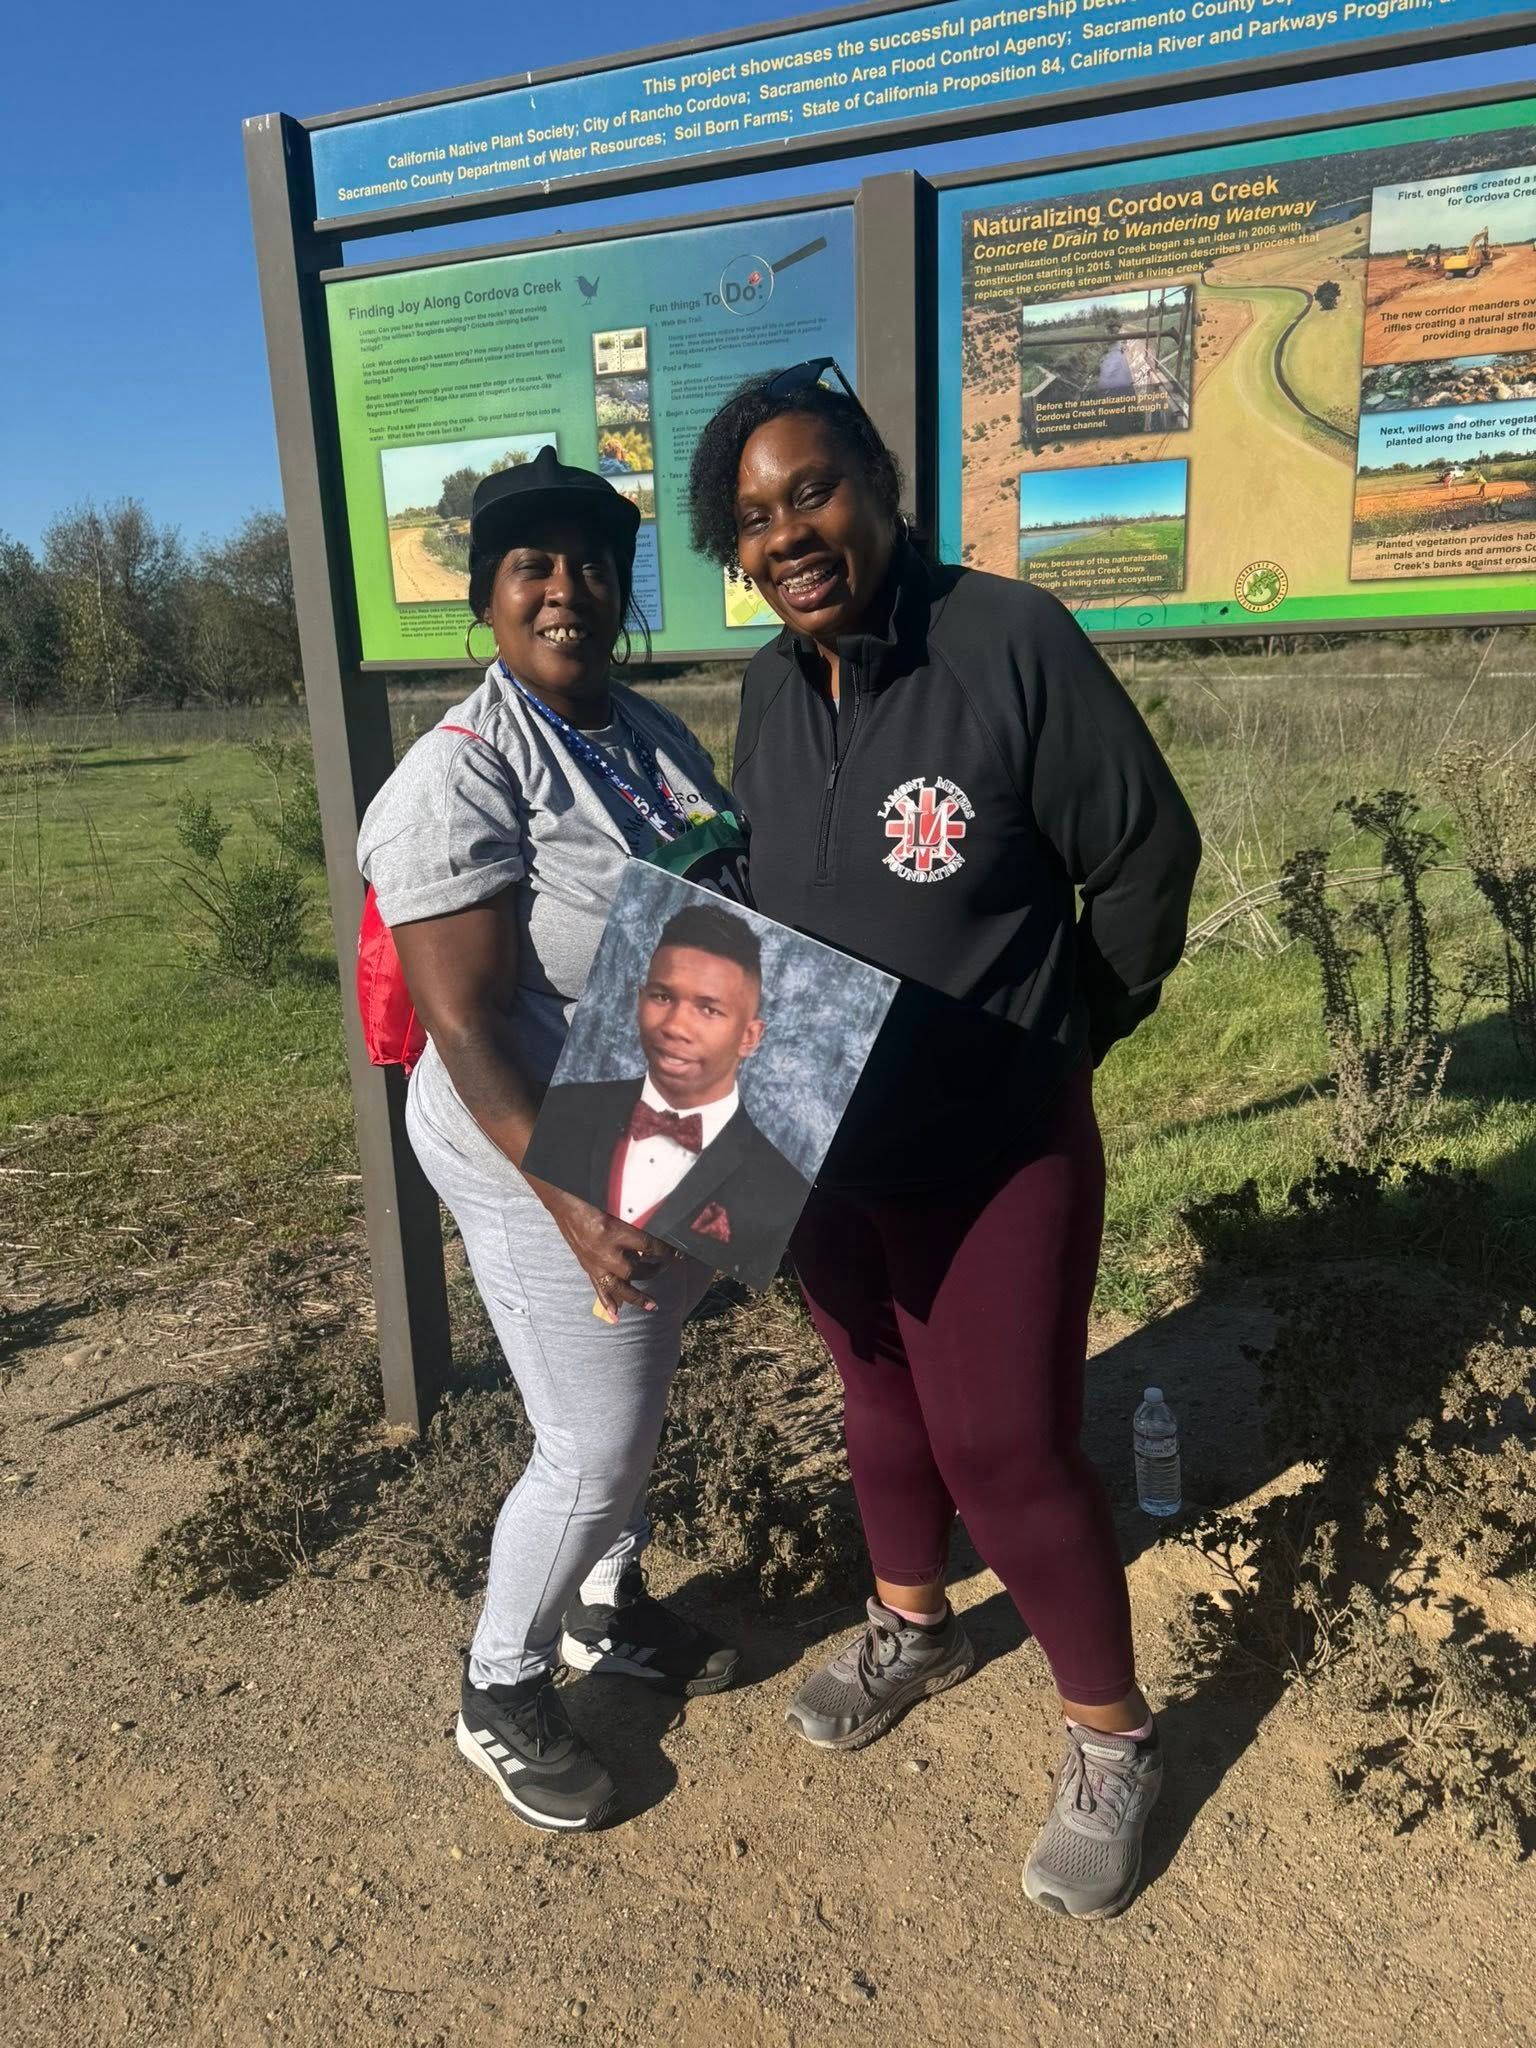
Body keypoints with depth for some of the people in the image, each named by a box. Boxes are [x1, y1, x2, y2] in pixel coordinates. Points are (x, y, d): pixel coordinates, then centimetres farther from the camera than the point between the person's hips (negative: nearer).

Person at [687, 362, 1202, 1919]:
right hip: (823, 1140, 6)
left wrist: (1061, 1039, -2)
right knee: (879, 1399, 22)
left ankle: (1113, 1744, 29)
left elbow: (1146, 858, -11)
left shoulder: (1011, 641, -19)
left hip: (996, 1152, -6)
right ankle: (912, 1630, 49)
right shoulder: (767, 689, 0)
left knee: (1007, 1451, 2)